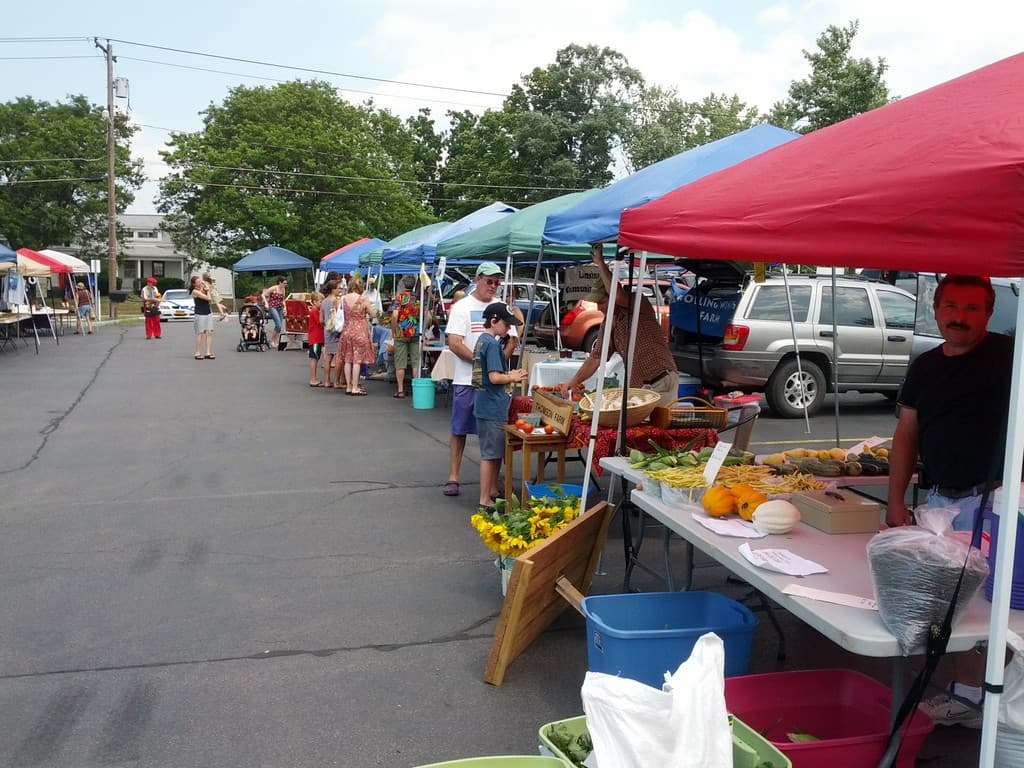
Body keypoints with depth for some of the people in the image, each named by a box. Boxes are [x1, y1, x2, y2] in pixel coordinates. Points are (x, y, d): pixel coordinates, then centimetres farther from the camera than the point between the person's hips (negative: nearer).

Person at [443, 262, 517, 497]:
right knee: (460, 429, 2)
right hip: (467, 379, -3)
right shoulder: (462, 307, -3)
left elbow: (512, 340, 12)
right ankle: (453, 477, 9)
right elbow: (454, 344, -11)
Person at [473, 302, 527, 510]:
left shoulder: (482, 340, 13)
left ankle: (492, 491, 29)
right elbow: (494, 377, -23)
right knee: (490, 454, -3)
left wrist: (509, 375, 10)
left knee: (496, 452, 19)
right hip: (492, 407, -10)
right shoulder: (492, 344, -17)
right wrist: (512, 378, -7)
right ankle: (485, 500, 2)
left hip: (487, 405, 10)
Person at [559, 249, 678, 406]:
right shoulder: (608, 324, 12)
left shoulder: (638, 303, -10)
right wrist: (574, 381, 2)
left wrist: (600, 263, -22)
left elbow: (617, 295, -32)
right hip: (637, 387, 7)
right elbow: (596, 357, 14)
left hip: (663, 382, -7)